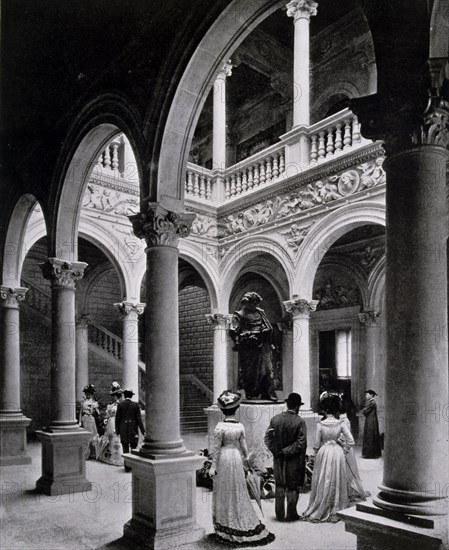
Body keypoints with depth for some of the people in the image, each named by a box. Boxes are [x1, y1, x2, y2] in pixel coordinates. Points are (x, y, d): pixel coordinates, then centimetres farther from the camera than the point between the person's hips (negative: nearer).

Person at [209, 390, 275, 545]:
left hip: (223, 458, -3)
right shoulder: (240, 427, -5)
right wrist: (246, 456, 23)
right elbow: (243, 445, 4)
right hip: (236, 458, 3)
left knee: (224, 492, 8)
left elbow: (216, 448, -13)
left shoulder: (220, 427, -15)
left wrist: (213, 466, -6)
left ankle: (225, 529, 14)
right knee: (238, 491, 14)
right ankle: (243, 526, 21)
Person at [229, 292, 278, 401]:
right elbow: (233, 332, -6)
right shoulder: (239, 315, 0)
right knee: (249, 371, 0)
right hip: (248, 348, -4)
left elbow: (269, 328, 20)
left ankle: (267, 393, 2)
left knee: (266, 369, -1)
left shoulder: (260, 312, 16)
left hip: (262, 346, 4)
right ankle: (251, 394, 8)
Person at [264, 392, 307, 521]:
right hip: (294, 461, -4)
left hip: (278, 459, 4)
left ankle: (280, 514, 21)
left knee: (279, 486, 15)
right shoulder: (299, 422, -15)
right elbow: (301, 443, -17)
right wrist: (286, 452, -11)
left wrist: (276, 451, -1)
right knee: (292, 487, 10)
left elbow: (267, 438, -1)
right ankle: (291, 514, 17)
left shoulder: (275, 419, -3)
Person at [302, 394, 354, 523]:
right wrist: (343, 450, 6)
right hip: (337, 453, 1)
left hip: (324, 453, -1)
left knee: (322, 484, 9)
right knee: (337, 483, 12)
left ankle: (319, 512, 17)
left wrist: (316, 452, 13)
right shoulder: (340, 424, -7)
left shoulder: (320, 424, -11)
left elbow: (317, 443, -7)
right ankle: (335, 512, 18)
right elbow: (350, 441, -8)